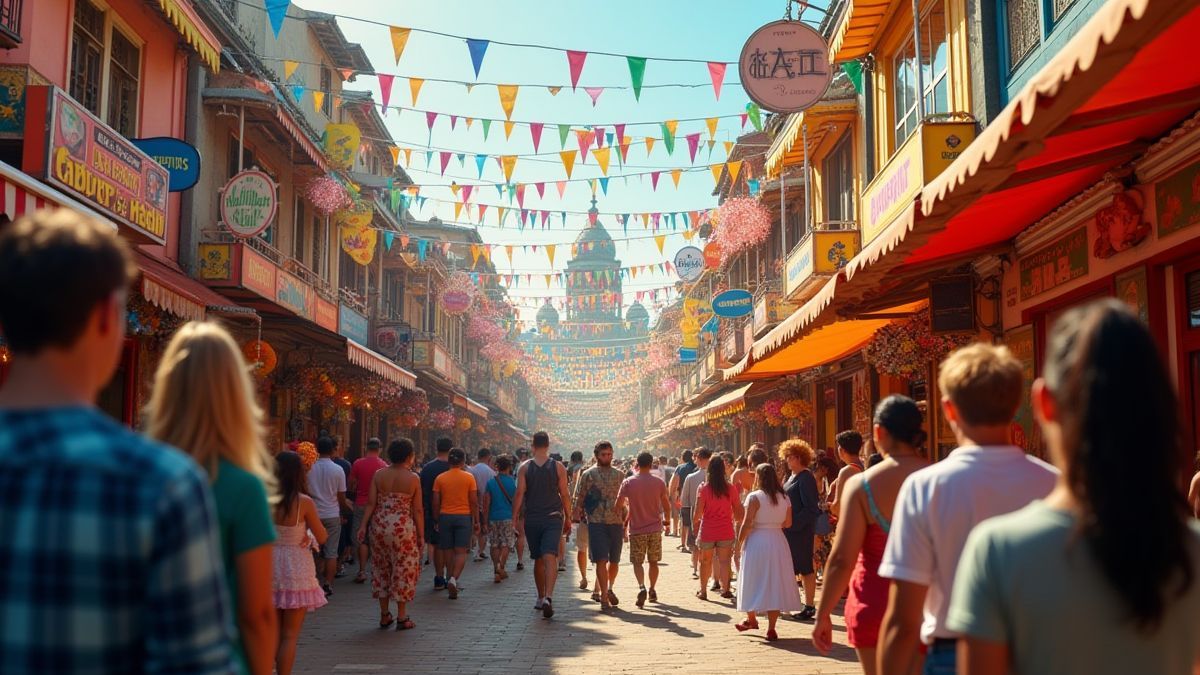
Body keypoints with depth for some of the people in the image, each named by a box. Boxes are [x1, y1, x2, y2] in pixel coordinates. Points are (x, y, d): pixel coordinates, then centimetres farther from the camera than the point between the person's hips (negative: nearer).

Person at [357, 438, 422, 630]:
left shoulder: (378, 475, 2)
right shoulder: (413, 478, -6)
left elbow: (371, 504, -1)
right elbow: (417, 510, -4)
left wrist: (363, 526, 2)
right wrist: (421, 534, 2)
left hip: (379, 525, 4)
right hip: (403, 527, -4)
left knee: (382, 569, 15)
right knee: (403, 570, 6)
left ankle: (384, 615, 21)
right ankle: (402, 617, 9)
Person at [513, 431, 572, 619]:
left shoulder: (525, 467, -1)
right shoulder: (558, 467, -1)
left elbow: (519, 494, -5)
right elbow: (565, 495, 0)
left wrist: (516, 517, 0)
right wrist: (568, 518, 9)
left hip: (531, 519, 2)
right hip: (553, 518, -2)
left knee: (538, 559, 16)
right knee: (550, 557, -10)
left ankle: (541, 598, 27)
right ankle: (548, 597, -28)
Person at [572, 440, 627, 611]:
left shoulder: (619, 474, 11)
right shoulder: (588, 475, 2)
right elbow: (579, 498, 4)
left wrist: (625, 524, 13)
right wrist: (578, 511, -9)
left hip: (616, 522, 3)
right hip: (596, 522, -3)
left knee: (614, 561, 11)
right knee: (601, 560, -8)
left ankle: (610, 589, 36)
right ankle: (604, 598, -3)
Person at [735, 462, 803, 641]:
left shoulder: (755, 497, -11)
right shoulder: (784, 498, 4)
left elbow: (746, 524, -14)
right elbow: (788, 523, 9)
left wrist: (739, 542, -2)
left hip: (756, 541, -4)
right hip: (778, 541, 4)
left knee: (753, 582, 13)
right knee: (775, 584, 7)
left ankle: (752, 619, 27)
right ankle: (771, 628, 6)